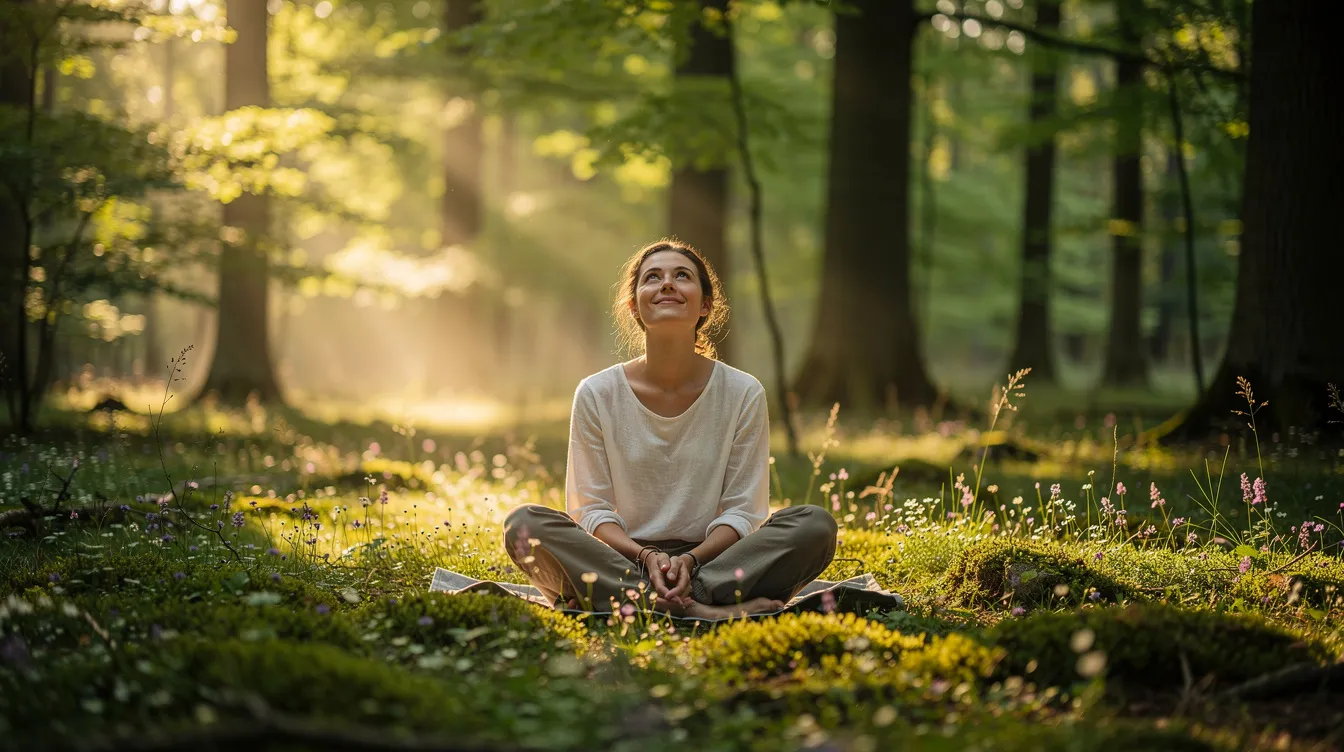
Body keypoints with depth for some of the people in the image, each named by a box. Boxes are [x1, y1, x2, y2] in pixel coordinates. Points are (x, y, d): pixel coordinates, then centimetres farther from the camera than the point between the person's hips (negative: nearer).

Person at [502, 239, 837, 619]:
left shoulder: (743, 393, 2)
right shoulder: (597, 395, 2)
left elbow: (742, 510, 0)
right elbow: (592, 509, 0)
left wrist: (689, 559, -19)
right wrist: (646, 556, -19)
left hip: (709, 559, 0)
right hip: (624, 561, 0)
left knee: (816, 524, -24)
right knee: (524, 524, -27)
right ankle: (702, 610, -35)